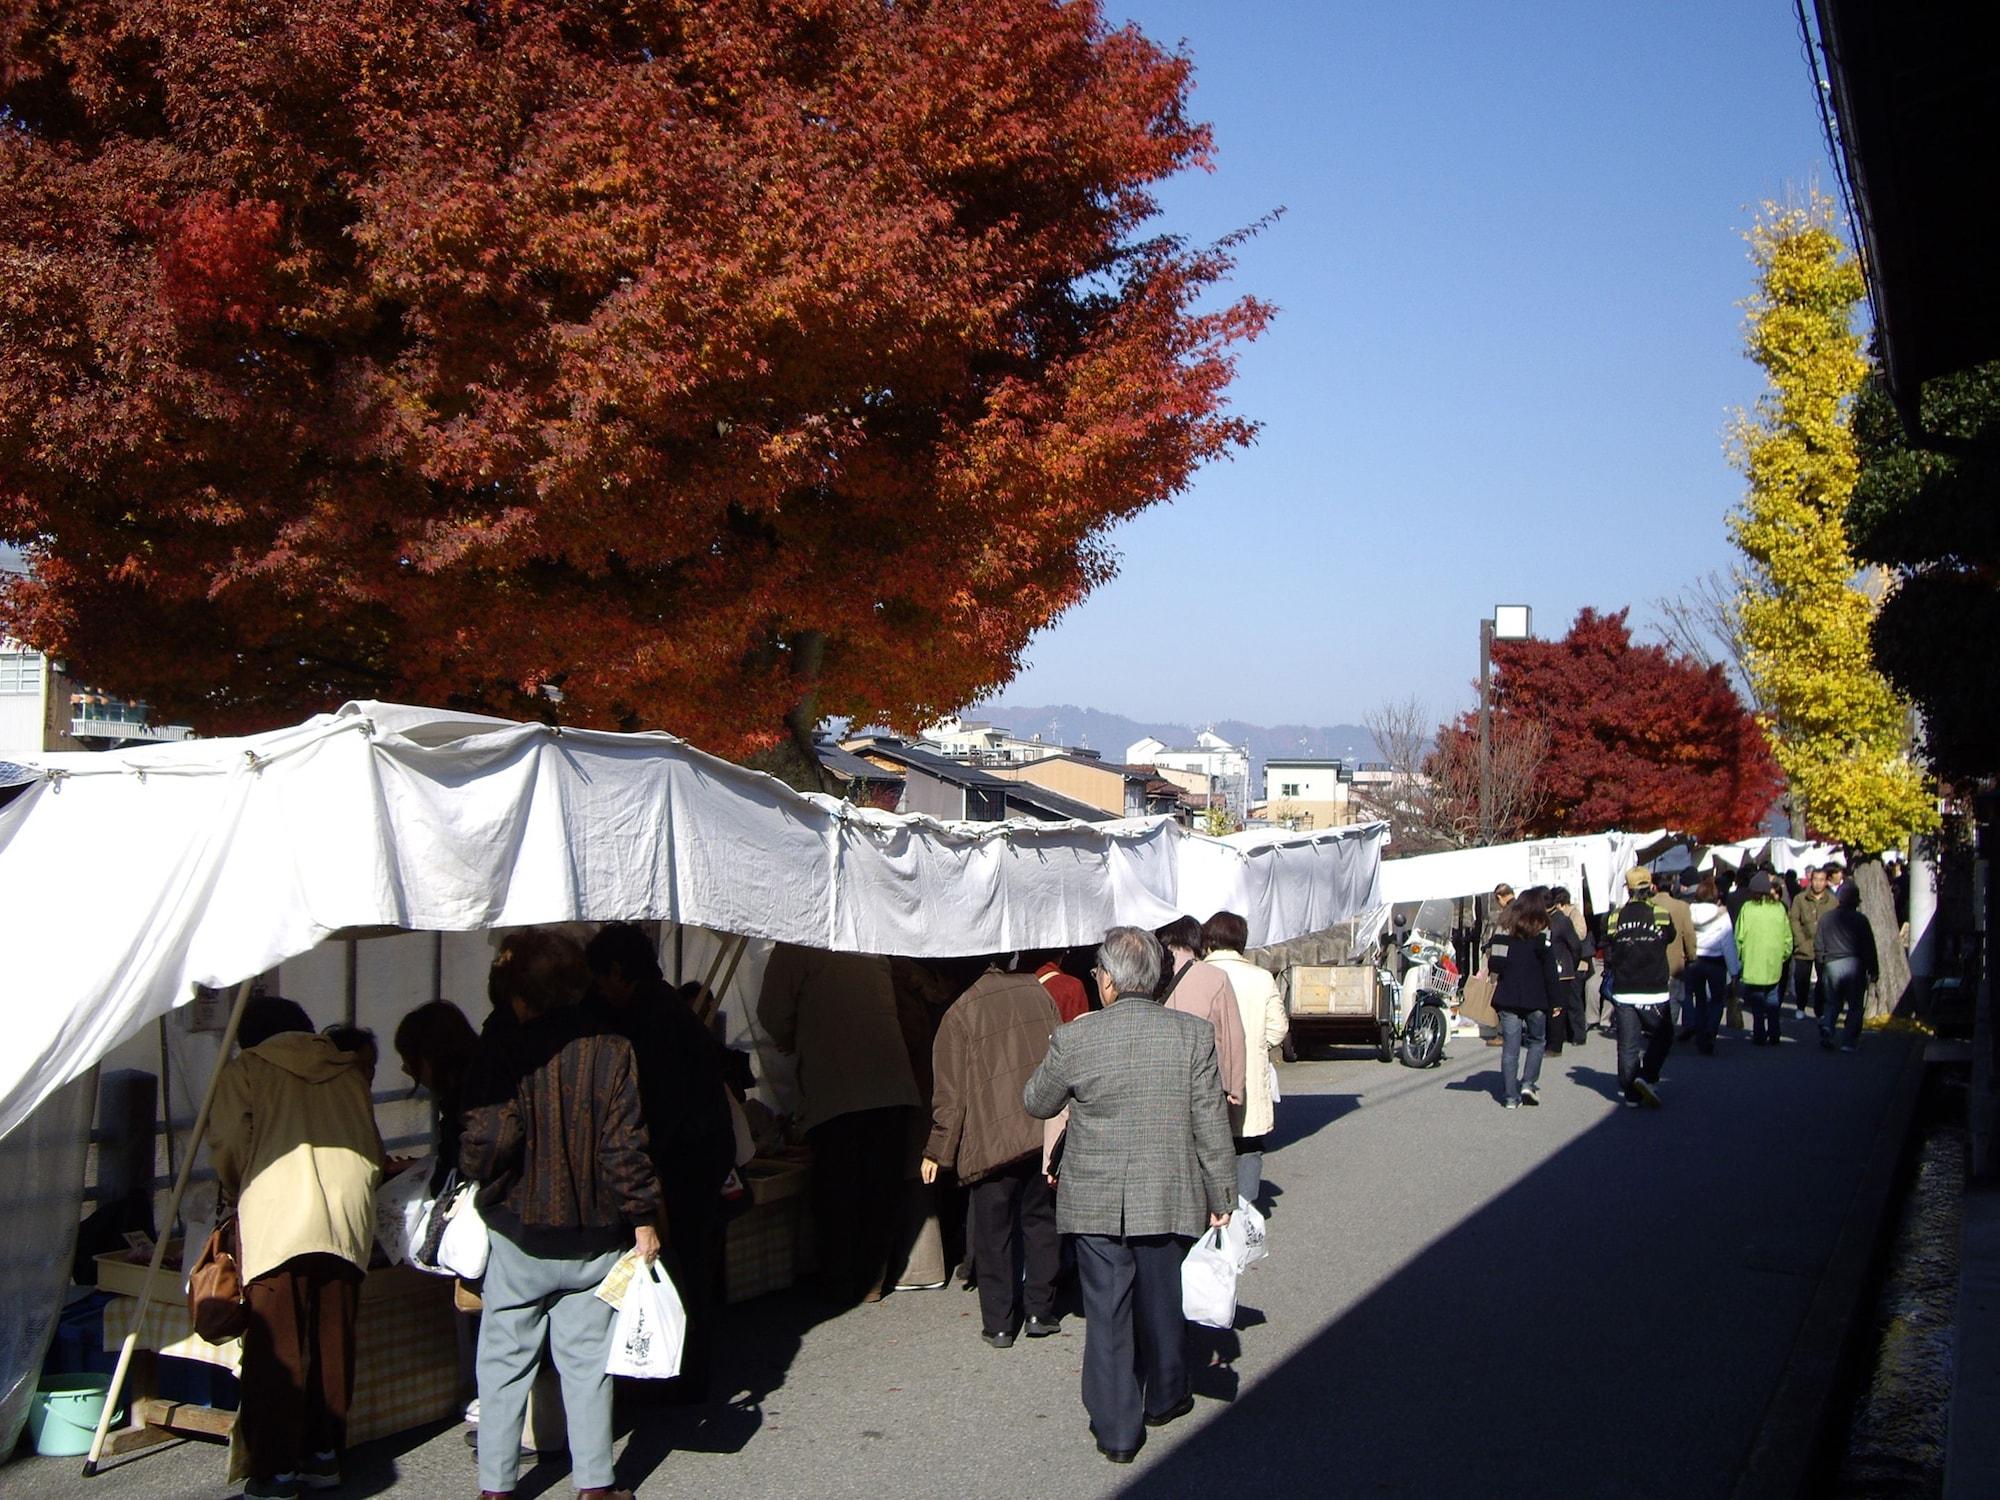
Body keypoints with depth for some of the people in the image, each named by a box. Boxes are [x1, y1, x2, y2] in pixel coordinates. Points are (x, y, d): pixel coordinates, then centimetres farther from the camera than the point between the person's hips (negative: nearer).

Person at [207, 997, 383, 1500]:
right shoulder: (348, 1072, 20)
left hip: (277, 1219, -4)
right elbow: (374, 1152, 19)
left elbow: (227, 1146, -1)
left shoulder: (244, 1070, 9)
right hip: (348, 1223, 4)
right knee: (333, 1344, 12)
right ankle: (324, 1455, 20)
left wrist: (237, 1192, 17)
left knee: (276, 1349, 2)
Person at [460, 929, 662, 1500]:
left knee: (504, 1361, 11)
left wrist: (472, 1175, 4)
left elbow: (488, 1136, -18)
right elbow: (624, 1144, -8)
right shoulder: (611, 1049, -5)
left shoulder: (501, 1050, -12)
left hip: (518, 1232, -2)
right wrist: (644, 1218, -2)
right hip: (594, 1234, 2)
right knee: (586, 1359, 11)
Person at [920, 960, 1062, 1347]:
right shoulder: (1040, 995, 5)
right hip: (1045, 1136, 4)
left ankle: (999, 1324, 9)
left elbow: (950, 1093, -5)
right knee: (1040, 1220, 15)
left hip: (992, 1140, -3)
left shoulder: (960, 1013, -6)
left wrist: (937, 1152, 3)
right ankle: (1040, 1312, 18)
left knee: (994, 1234, 6)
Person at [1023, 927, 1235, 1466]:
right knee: (1163, 1302, 19)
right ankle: (1164, 1397, 39)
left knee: (1106, 1312, 9)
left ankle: (1116, 1429, 15)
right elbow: (1211, 1126, -5)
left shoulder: (1075, 1039, -12)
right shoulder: (1193, 1035, -8)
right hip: (1169, 1199, 2)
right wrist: (1222, 1197, 5)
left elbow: (1037, 1103, 4)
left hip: (1096, 1203, -1)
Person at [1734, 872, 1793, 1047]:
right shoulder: (1779, 908, -1)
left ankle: (1759, 1036, 6)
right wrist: (1784, 956, 17)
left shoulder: (1748, 908, -8)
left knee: (1757, 1006, 6)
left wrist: (1739, 957, 7)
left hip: (1753, 965, -2)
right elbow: (1787, 938, 4)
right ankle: (1773, 1036, 13)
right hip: (1774, 965, 2)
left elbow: (1739, 937, -6)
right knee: (1773, 1004, 12)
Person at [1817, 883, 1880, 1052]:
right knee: (1855, 1006, 7)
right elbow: (1869, 947, -3)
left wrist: (1822, 966, 18)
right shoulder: (1860, 920, -4)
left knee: (1833, 1003, 13)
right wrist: (1873, 970, 5)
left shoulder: (1825, 918, 5)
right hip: (1854, 965, -3)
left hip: (1831, 965, 3)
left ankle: (1826, 1027, -13)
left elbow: (1818, 946, 8)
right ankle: (1849, 1041, 3)